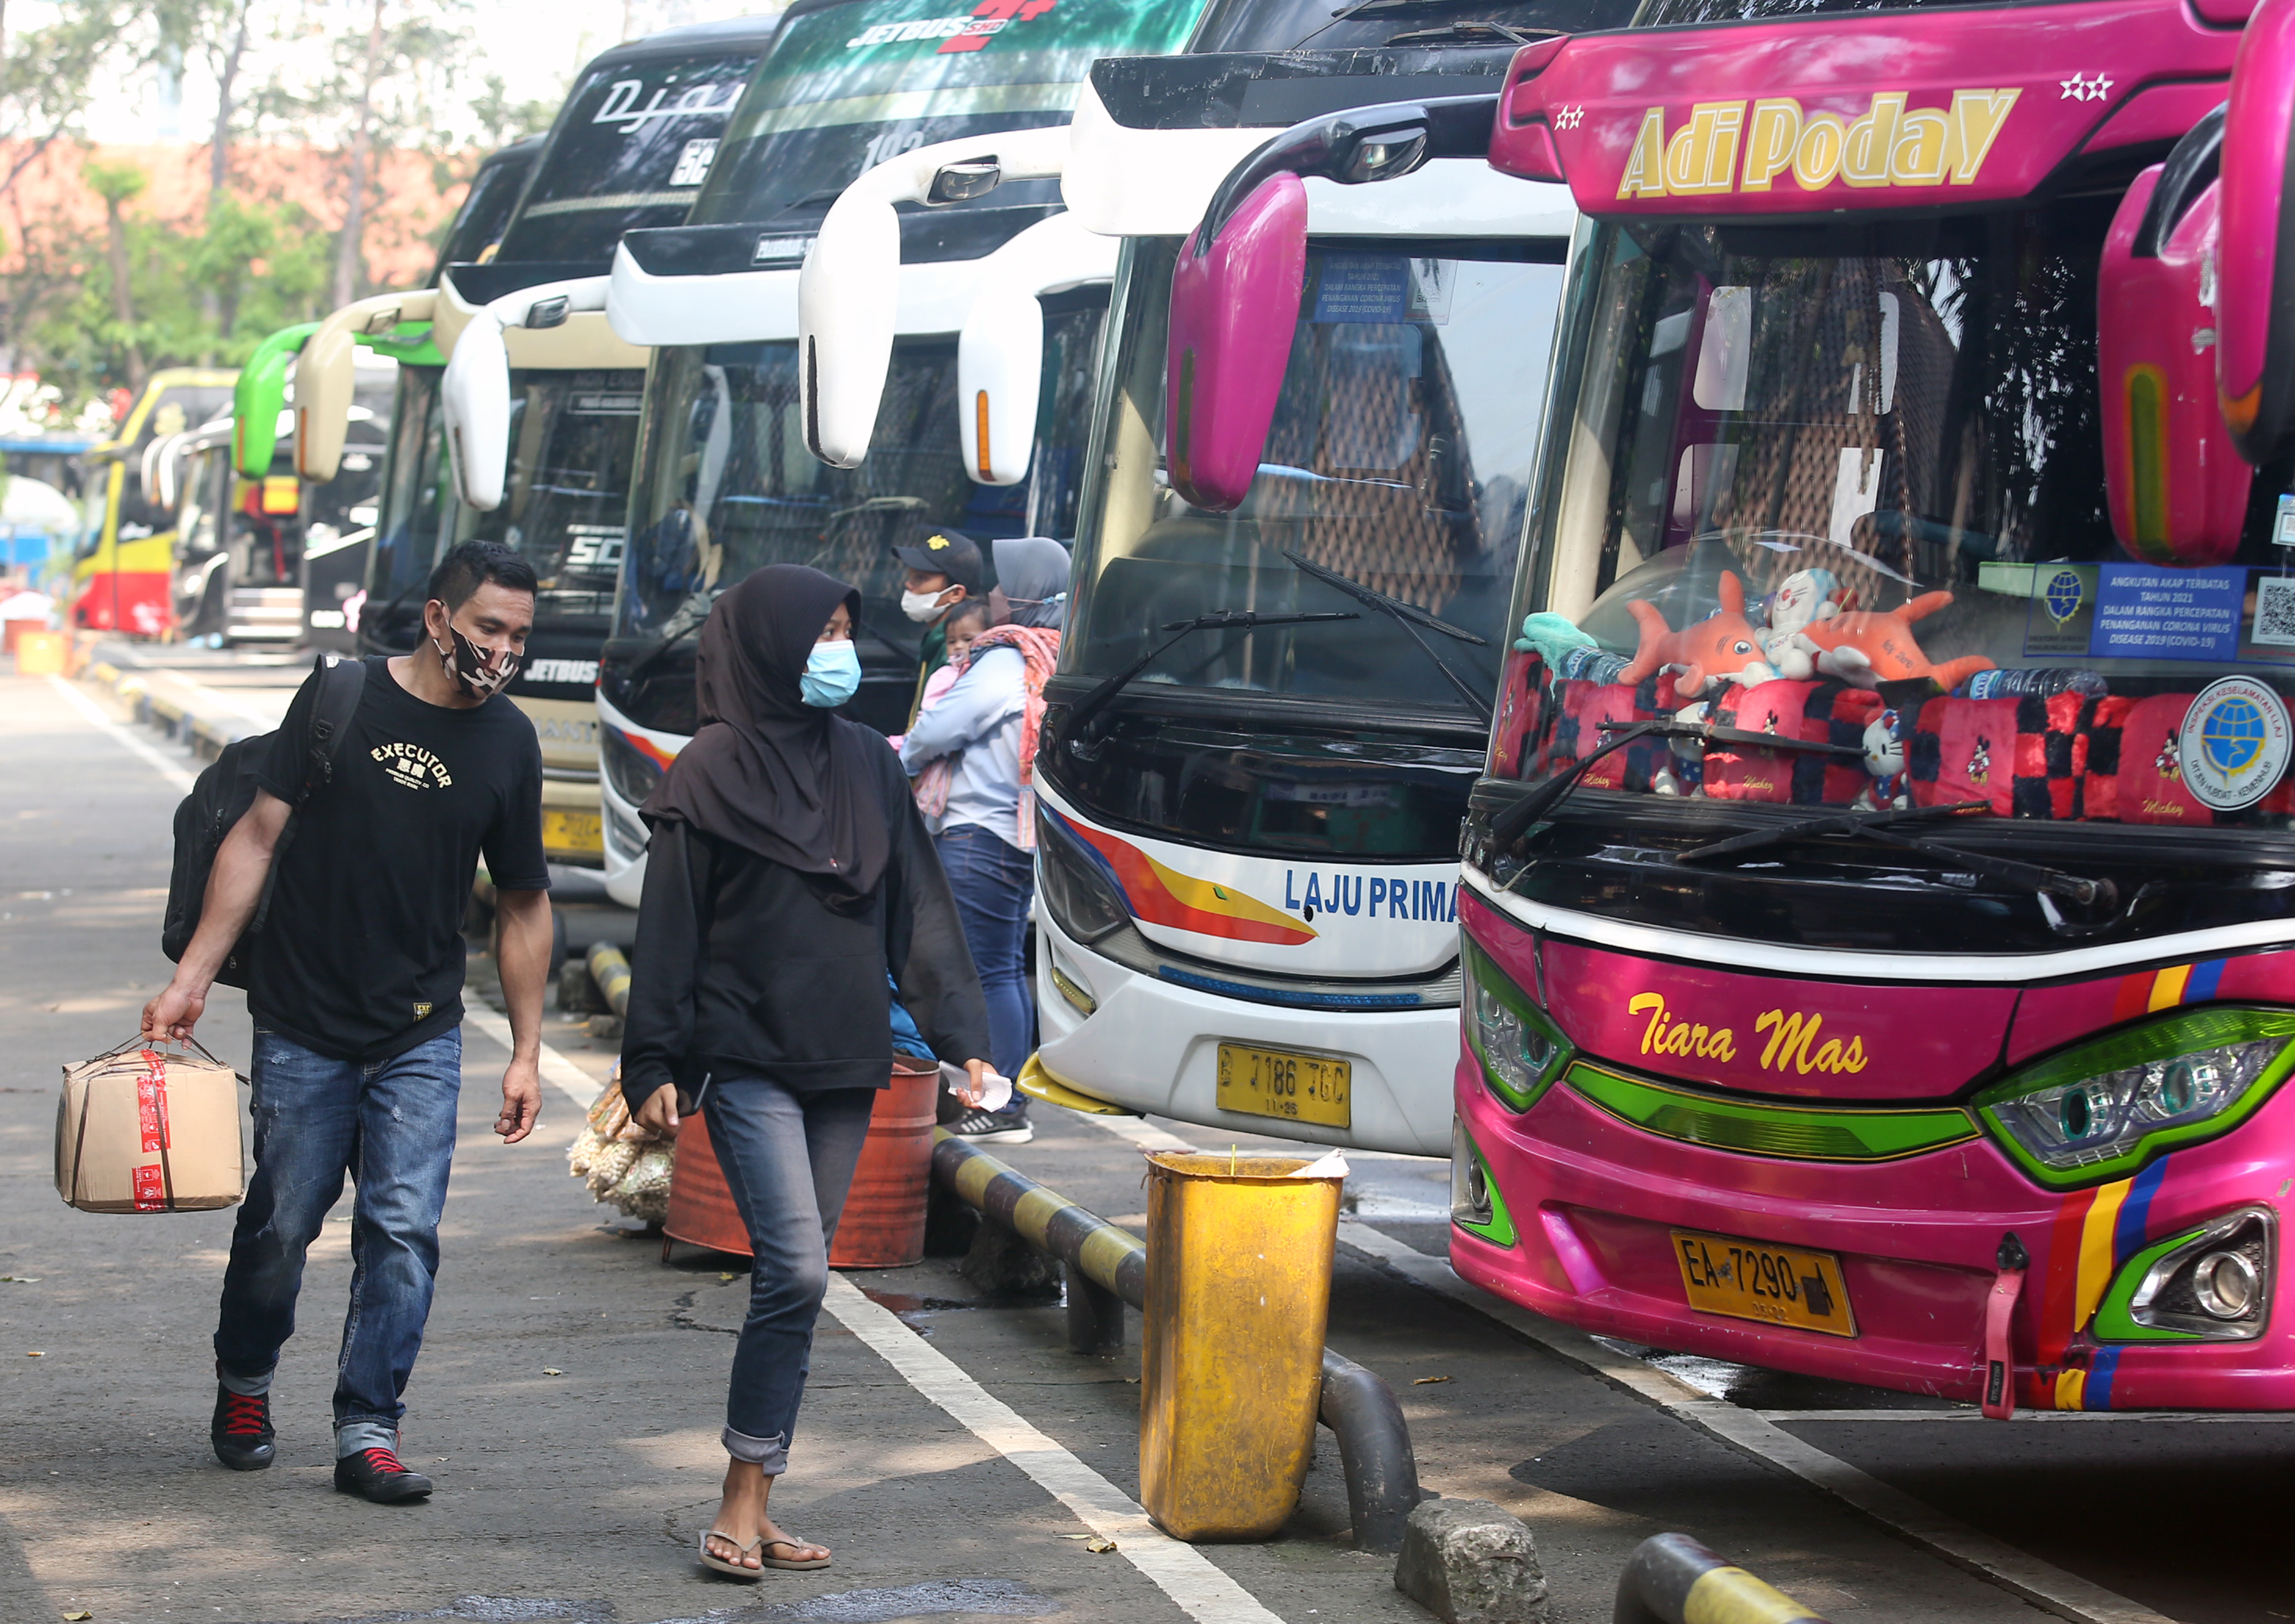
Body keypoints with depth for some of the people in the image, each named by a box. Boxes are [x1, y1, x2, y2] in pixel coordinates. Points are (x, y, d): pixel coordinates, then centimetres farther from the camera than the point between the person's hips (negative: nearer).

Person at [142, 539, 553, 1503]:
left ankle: (368, 1432, 0)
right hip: (304, 1026, -2)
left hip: (422, 1038, 2)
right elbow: (259, 835, -2)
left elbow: (523, 906, 10)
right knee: (281, 1224, 6)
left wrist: (527, 1053, 9)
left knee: (404, 1230, -7)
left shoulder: (508, 745, 3)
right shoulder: (343, 701, -5)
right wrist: (194, 976, -5)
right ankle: (243, 1386, 31)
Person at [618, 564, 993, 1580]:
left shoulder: (866, 764, 11)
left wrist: (960, 1037, 4)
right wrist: (655, 1067, -8)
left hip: (844, 1064, 5)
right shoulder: (714, 770, -4)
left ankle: (753, 1506, 12)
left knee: (797, 1277, 6)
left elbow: (918, 908, 11)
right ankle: (742, 1505, -8)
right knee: (796, 1269, -16)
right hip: (747, 1060, -5)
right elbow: (670, 925, -4)